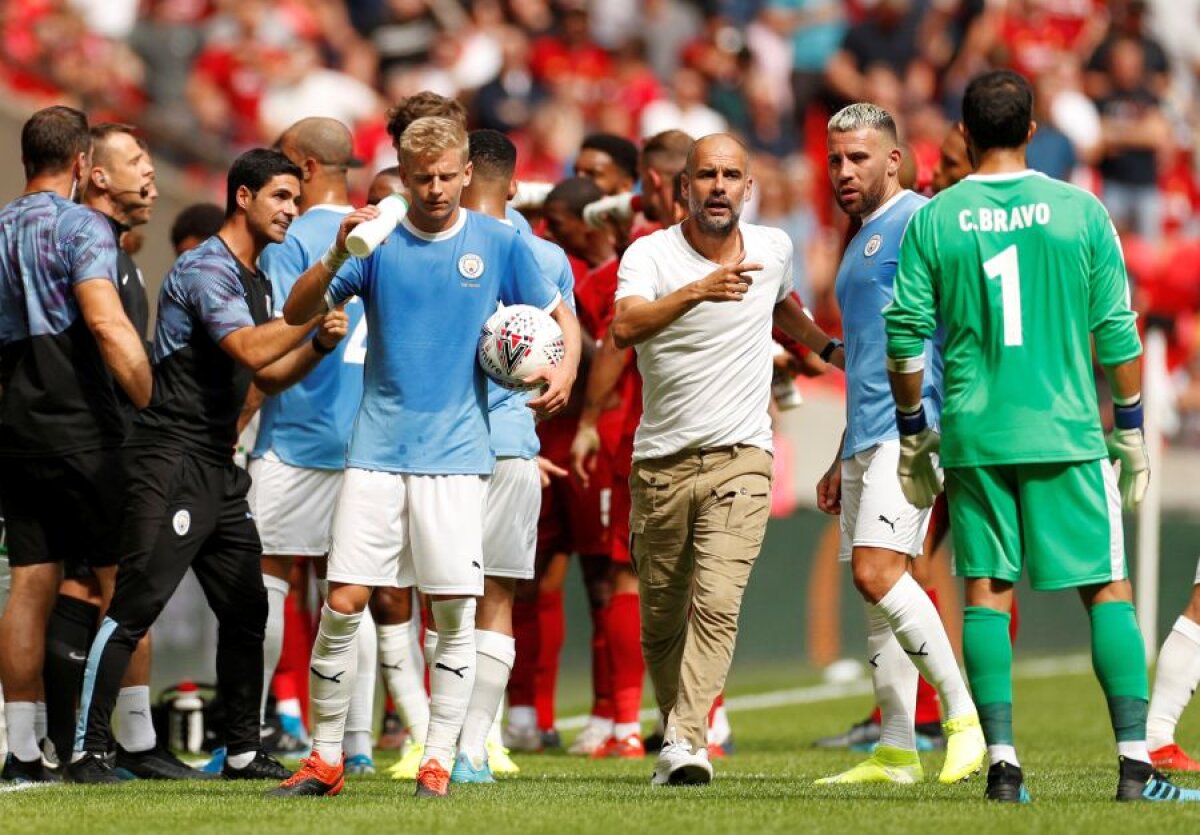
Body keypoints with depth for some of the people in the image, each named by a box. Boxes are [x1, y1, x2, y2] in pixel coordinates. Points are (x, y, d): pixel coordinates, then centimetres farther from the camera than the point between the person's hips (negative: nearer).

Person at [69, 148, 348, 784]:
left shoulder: (255, 280, 18)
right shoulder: (206, 269, -12)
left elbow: (268, 376, 22)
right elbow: (248, 350, -25)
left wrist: (320, 345, 5)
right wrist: (317, 313, -23)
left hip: (219, 467, 10)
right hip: (170, 462, -10)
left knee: (246, 609, 9)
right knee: (134, 607, -12)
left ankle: (243, 751, 16)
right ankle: (87, 751, -12)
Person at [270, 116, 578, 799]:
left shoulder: (498, 243, 3)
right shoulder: (378, 240, 2)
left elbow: (560, 314, 13)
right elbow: (296, 314, -4)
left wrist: (567, 368, -7)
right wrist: (336, 258, -22)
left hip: (456, 454, 0)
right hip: (378, 452, 0)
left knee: (455, 612, -3)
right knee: (343, 606, -4)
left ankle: (438, 760, 5)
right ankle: (325, 760, 5)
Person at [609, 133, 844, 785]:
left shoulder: (773, 248, 5)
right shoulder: (651, 254, -8)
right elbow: (624, 327, -29)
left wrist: (828, 347, 25)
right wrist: (697, 291, -42)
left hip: (739, 459, 0)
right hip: (662, 461, 0)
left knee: (716, 604, -18)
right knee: (660, 618, 8)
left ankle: (685, 742, -24)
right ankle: (674, 729, 26)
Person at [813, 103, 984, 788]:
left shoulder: (916, 221, -6)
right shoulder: (862, 240, 23)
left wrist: (928, 426, -24)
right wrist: (843, 463, 27)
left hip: (908, 429, -10)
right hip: (868, 438, 10)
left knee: (877, 571, -20)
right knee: (879, 583, 7)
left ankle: (966, 717, -13)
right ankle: (897, 753, 8)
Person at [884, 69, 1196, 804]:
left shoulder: (932, 223, 1)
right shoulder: (1079, 211, -1)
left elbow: (905, 341, 0)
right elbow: (1118, 335, 1)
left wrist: (913, 434, 12)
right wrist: (1132, 432, 10)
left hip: (974, 435, 1)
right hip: (1068, 432, -1)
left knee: (986, 593, 6)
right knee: (1108, 589, 3)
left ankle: (1002, 763, -1)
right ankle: (1135, 764, -4)